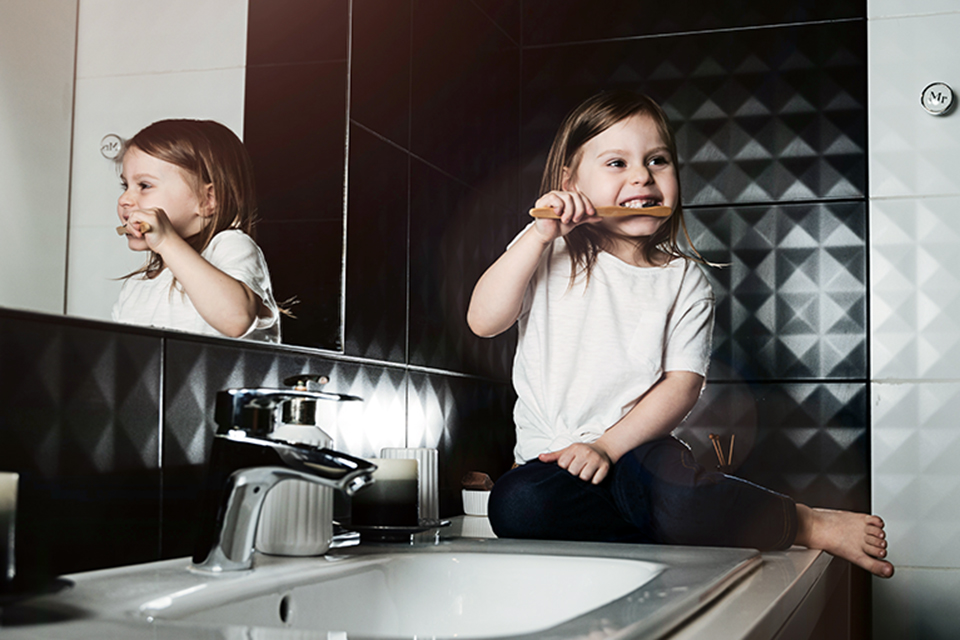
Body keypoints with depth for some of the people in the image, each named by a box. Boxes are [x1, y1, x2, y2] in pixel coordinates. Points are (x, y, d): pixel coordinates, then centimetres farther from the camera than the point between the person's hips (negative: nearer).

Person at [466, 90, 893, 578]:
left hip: (638, 448, -1)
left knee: (678, 498, -36)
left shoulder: (684, 280, 4)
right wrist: (538, 236, -18)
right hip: (550, 457, 1)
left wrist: (608, 445, -18)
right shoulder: (548, 254, 4)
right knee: (515, 506, -33)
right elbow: (483, 321, -9)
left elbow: (683, 385, -4)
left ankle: (806, 524, -11)